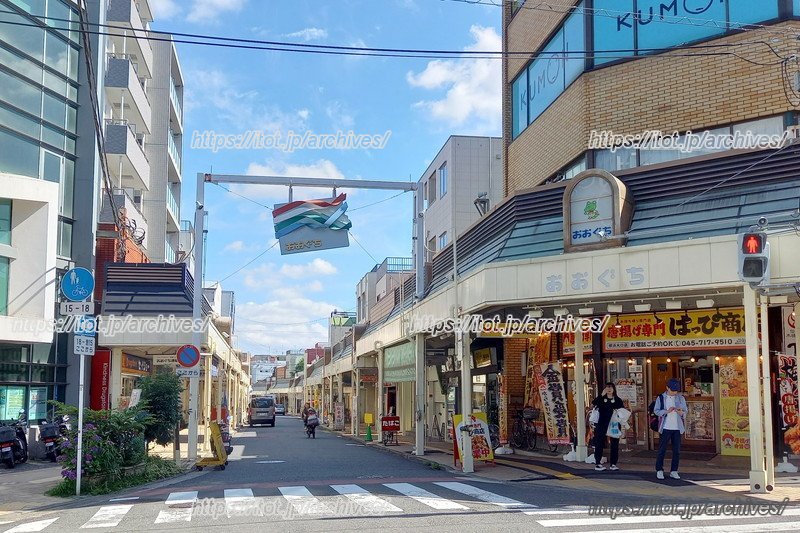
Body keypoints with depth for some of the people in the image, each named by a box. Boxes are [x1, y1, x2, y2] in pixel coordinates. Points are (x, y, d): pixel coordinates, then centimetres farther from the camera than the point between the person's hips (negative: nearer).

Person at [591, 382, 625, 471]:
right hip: (602, 425, -1)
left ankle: (613, 464, 14)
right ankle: (597, 464, 3)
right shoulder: (601, 399, 5)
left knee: (615, 444, 4)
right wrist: (602, 395, -21)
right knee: (599, 444, -1)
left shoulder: (618, 400, 7)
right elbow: (594, 403, -15)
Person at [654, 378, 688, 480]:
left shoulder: (681, 398, 7)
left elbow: (685, 411, 7)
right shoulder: (661, 398, 1)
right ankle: (659, 470, 10)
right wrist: (667, 411, -18)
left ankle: (674, 471, 12)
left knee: (677, 451, 3)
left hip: (677, 428, 2)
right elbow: (656, 411, -2)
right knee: (662, 449, 1)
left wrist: (681, 412, -16)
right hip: (665, 427, -2)